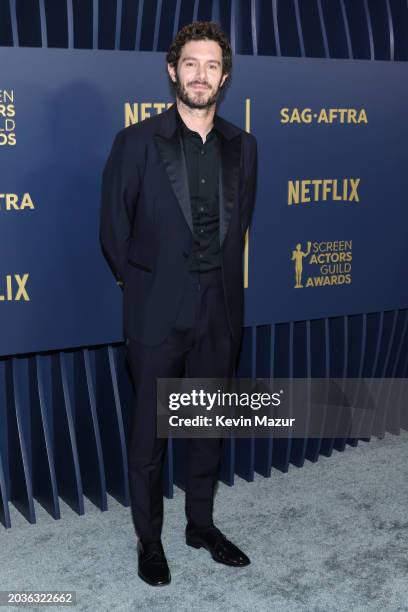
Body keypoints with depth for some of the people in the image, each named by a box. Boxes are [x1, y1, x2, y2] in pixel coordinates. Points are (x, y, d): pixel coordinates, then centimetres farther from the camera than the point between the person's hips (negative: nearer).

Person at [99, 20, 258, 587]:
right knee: (150, 430, 8)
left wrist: (223, 279, 9)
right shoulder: (138, 141, -6)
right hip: (158, 311, -3)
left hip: (219, 310, 4)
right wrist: (139, 281, 2)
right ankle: (149, 538, 26)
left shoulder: (242, 146, 5)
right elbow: (113, 226, -2)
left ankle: (201, 524, 35)